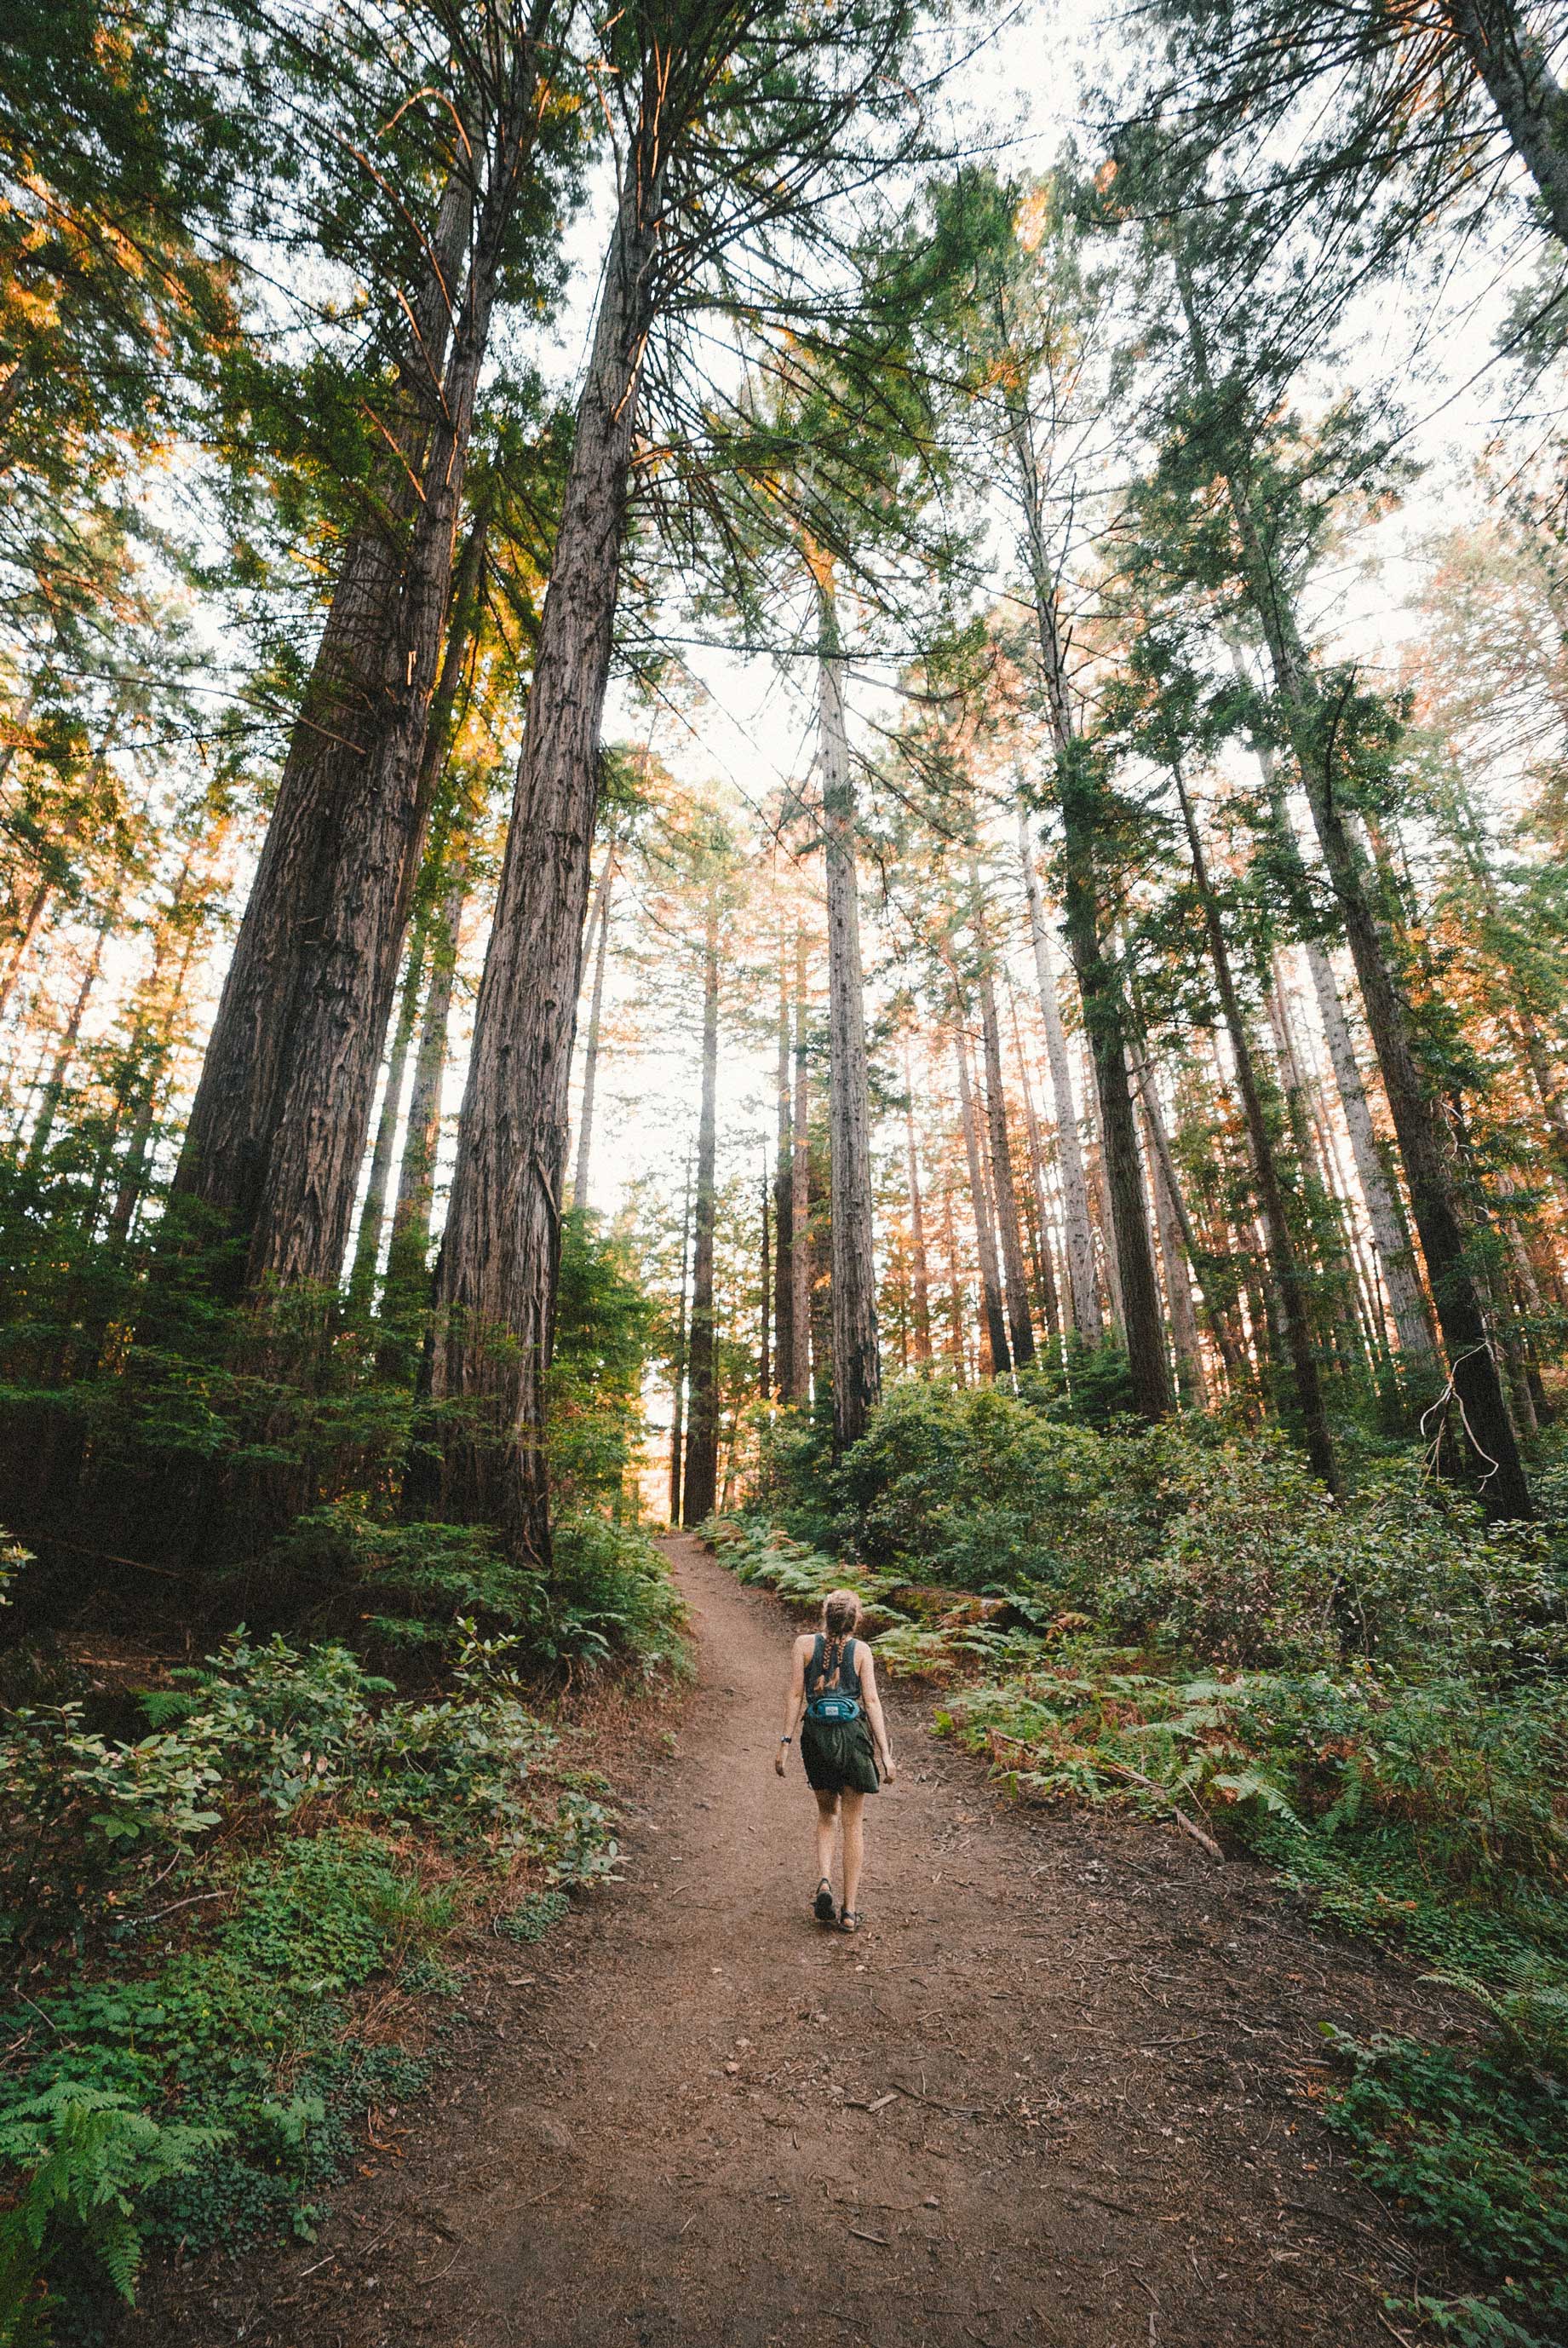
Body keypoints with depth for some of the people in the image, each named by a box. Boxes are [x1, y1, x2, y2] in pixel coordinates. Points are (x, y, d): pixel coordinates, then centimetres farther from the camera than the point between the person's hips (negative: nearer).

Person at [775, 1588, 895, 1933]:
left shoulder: (804, 1643, -1)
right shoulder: (861, 1650, -2)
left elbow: (795, 1695, -4)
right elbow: (871, 1702, -5)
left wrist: (784, 1743, 0)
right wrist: (885, 1754, -3)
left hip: (816, 1735, 1)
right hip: (853, 1734, -1)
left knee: (826, 1814, 22)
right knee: (854, 1824, 12)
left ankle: (824, 1882, 3)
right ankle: (849, 1911, 14)